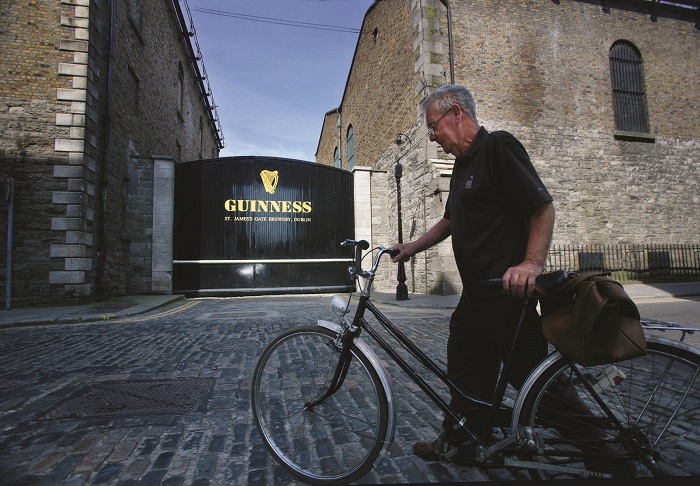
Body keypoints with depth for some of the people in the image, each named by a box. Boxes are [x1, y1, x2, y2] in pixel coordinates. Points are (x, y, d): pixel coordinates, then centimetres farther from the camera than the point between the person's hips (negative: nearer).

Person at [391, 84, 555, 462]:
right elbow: (452, 220, 26)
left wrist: (532, 263, -27)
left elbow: (543, 207, -16)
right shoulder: (463, 163, 18)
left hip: (509, 291, -9)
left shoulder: (499, 146, -10)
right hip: (476, 292, 9)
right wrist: (414, 247, 20)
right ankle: (455, 442, 34)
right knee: (465, 372, 17)